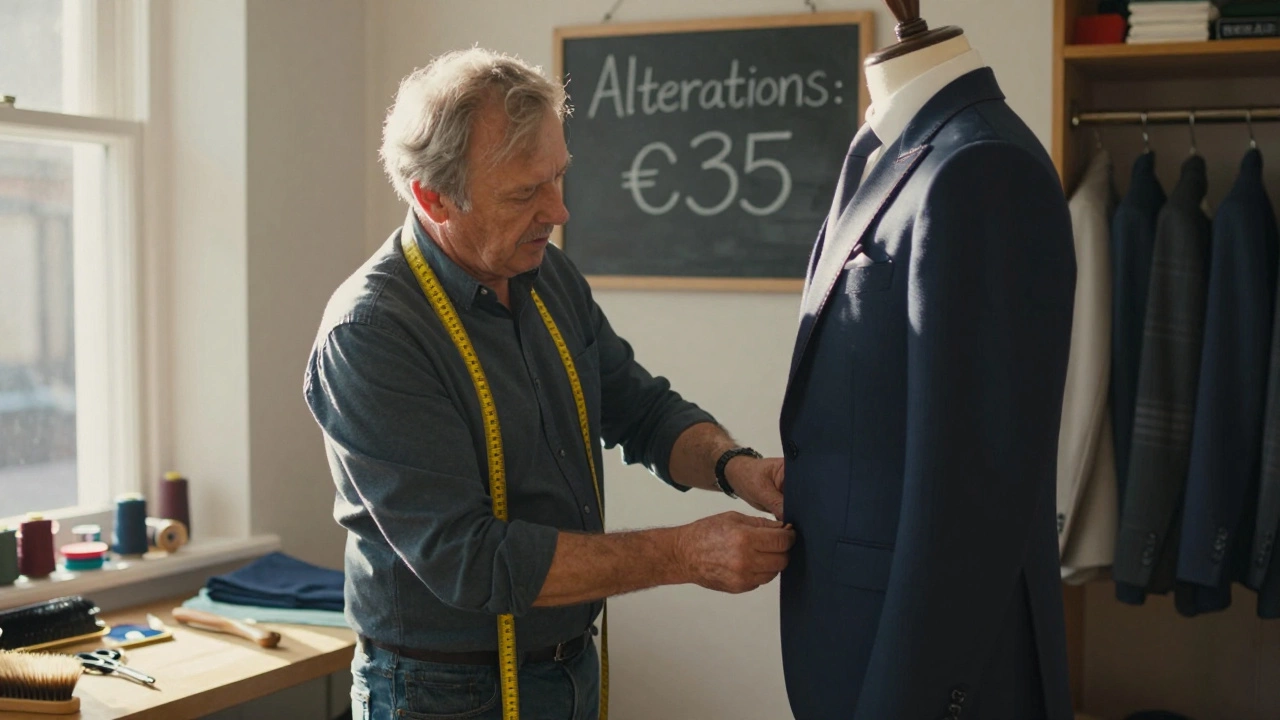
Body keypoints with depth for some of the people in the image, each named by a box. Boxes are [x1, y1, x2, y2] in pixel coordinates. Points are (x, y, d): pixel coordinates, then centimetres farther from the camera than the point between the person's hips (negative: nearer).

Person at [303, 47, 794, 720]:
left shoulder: (549, 275, -1)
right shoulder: (368, 333, -23)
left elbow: (642, 410, 9)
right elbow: (467, 559, -26)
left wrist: (733, 465, -12)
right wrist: (685, 555, -26)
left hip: (573, 664, 6)